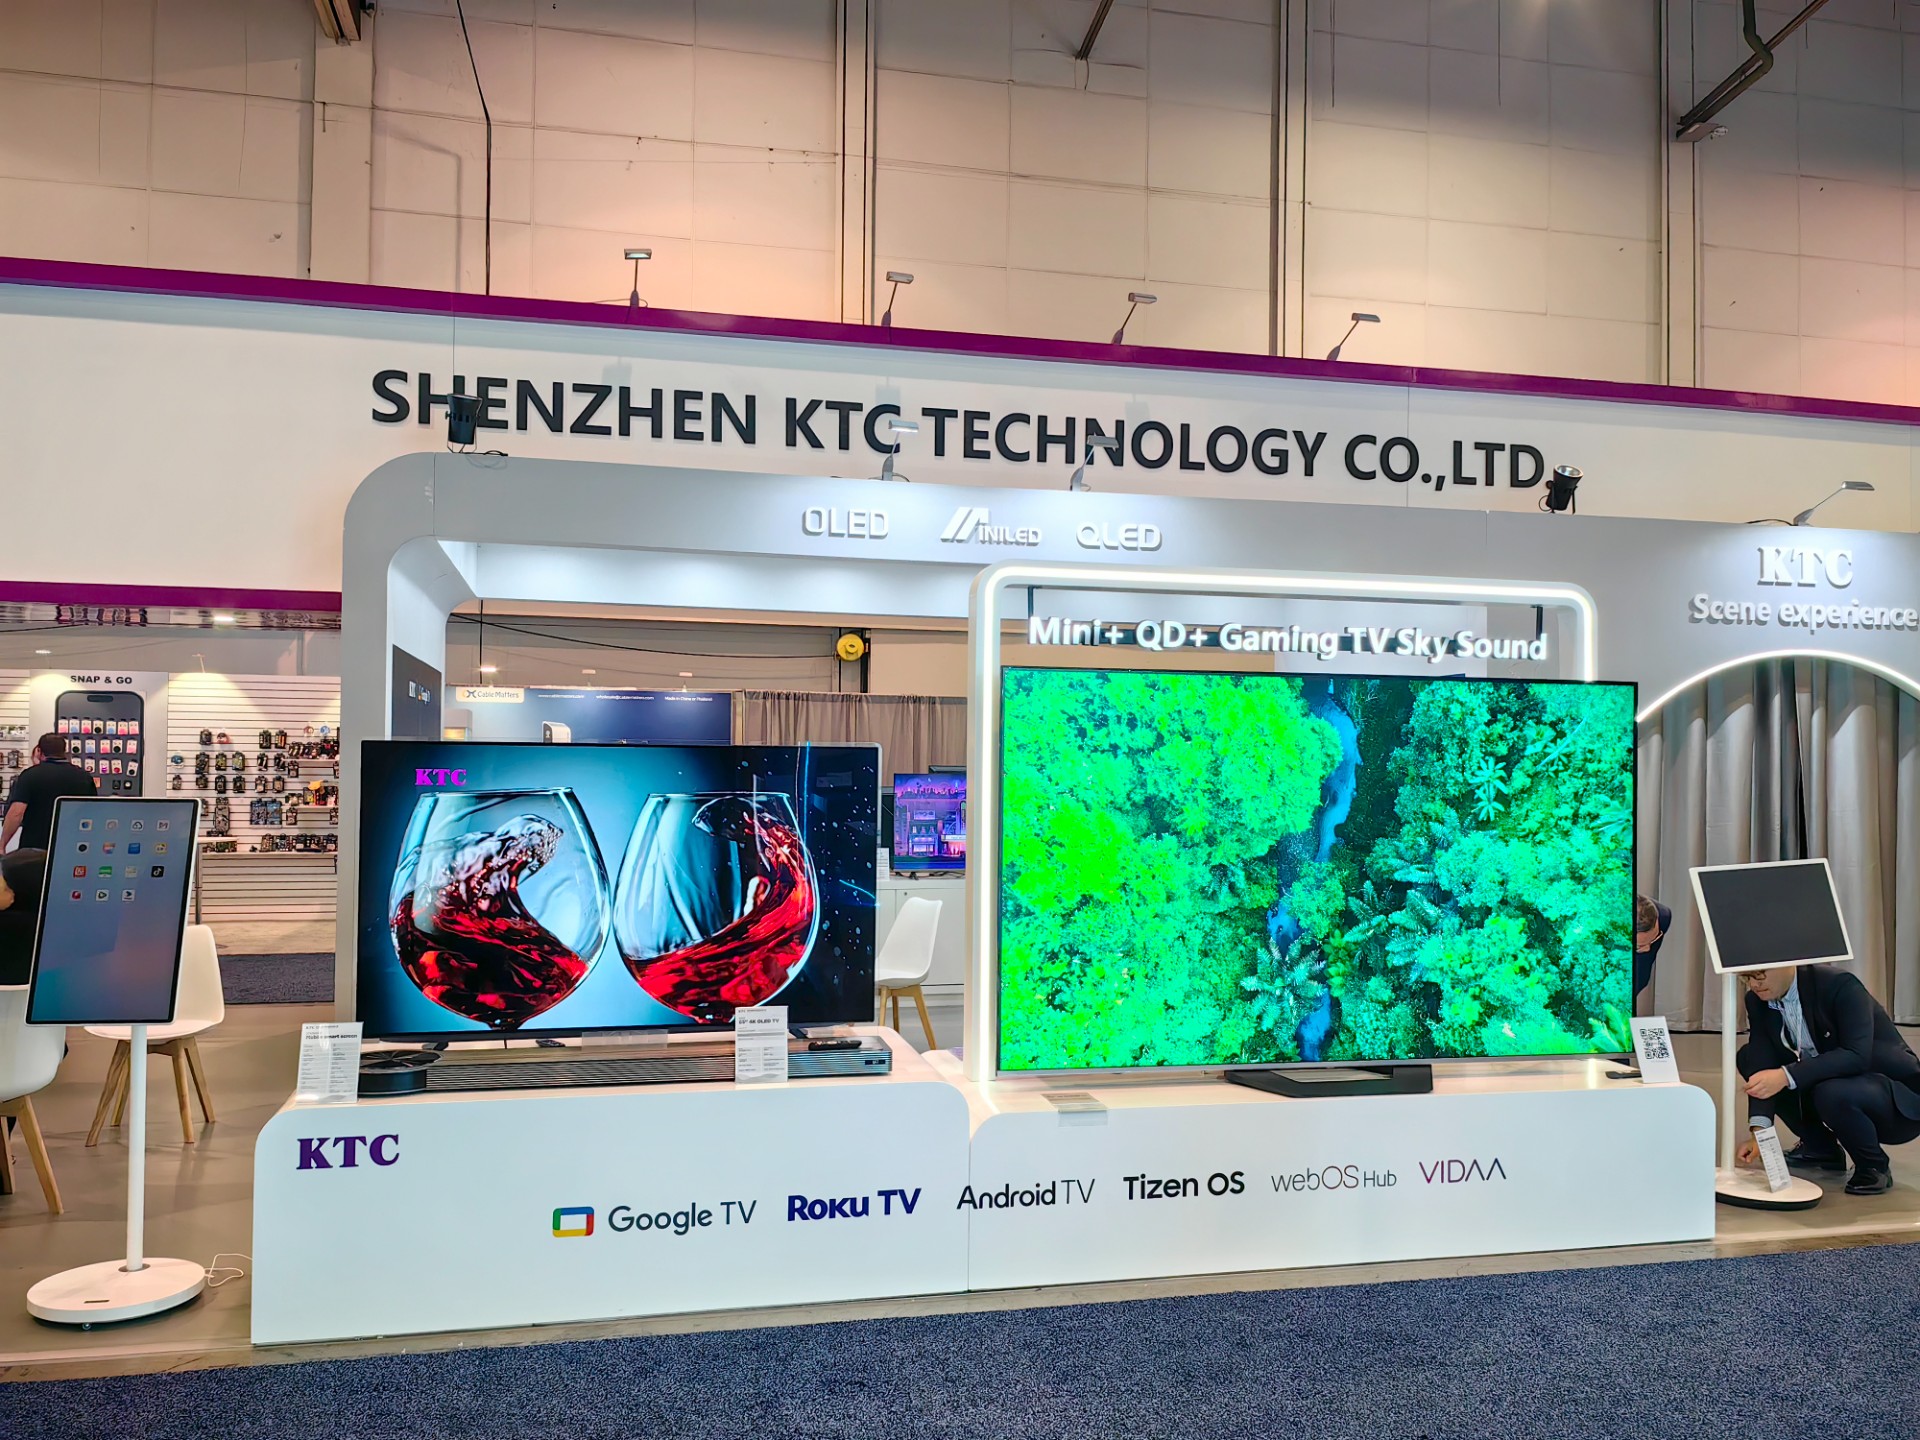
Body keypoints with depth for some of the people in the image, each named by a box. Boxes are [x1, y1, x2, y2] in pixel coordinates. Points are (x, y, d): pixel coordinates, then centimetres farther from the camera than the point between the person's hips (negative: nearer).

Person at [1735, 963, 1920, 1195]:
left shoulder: (1839, 985, -25)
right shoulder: (1758, 1001, -7)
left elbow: (1857, 1056, -35)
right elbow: (1763, 1066, -13)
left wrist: (1786, 1076, -44)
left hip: (1901, 1098, -7)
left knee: (1832, 1093, -37)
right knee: (1750, 1057, -6)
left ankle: (1875, 1166, -7)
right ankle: (1820, 1147, 7)